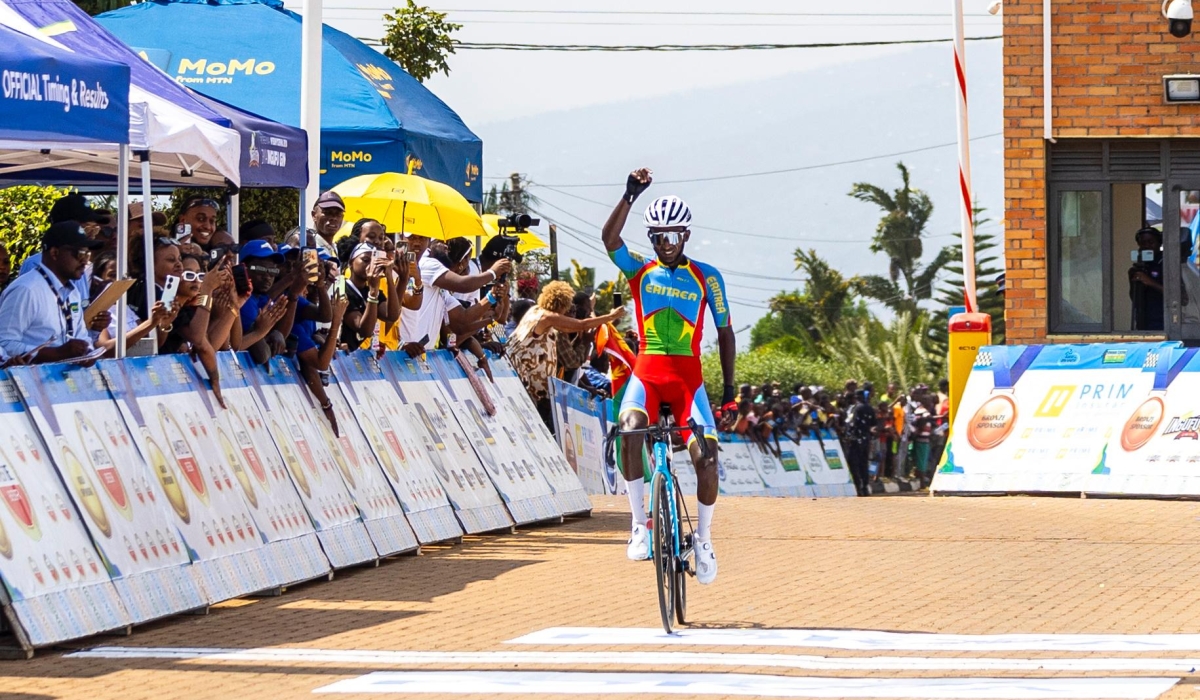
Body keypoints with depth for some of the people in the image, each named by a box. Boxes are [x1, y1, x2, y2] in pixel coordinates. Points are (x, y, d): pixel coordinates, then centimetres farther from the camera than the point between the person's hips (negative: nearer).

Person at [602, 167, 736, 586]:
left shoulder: (706, 278, 7)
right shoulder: (639, 270, 8)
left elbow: (725, 332, 10)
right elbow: (610, 238, -11)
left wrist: (729, 386, 4)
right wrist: (631, 195, -22)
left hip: (688, 376, 0)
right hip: (647, 372, 0)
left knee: (706, 457, -16)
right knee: (630, 430, -31)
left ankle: (703, 537, 7)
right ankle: (639, 525, -23)